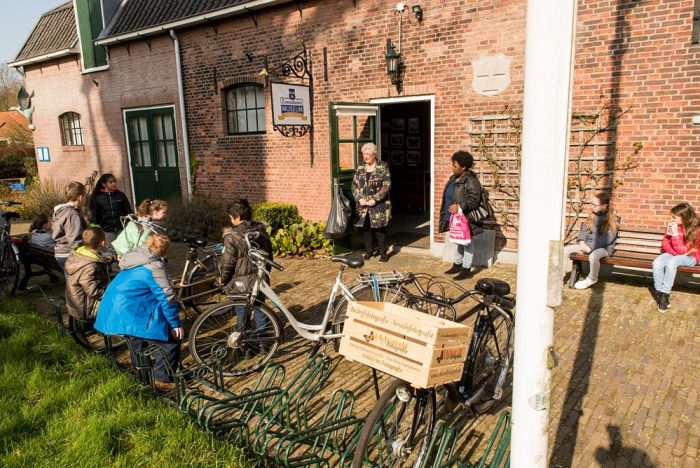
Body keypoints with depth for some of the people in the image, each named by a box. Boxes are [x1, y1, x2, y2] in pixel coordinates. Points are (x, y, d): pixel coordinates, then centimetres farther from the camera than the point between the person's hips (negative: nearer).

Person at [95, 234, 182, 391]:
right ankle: (163, 380, 2)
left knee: (137, 340, 35)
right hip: (129, 317, -10)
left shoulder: (133, 262, 16)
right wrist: (175, 324, -4)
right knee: (172, 341, -4)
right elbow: (167, 298, -14)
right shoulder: (154, 267, -13)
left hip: (110, 313, 10)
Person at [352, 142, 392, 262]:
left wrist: (375, 199, -17)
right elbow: (354, 185, 7)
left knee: (380, 229, 0)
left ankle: (383, 253, 10)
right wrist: (360, 198, -8)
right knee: (366, 228, 9)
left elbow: (387, 185, -11)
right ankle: (369, 251, 23)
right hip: (363, 205, 4)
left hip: (379, 205, -4)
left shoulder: (383, 167, -4)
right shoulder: (360, 168, 9)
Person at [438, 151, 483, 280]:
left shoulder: (470, 181, -19)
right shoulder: (454, 178, 10)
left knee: (466, 242, 2)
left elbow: (474, 200, -25)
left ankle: (466, 270, 11)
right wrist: (446, 214, 21)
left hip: (465, 218, -9)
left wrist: (459, 206, -33)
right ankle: (457, 265, 32)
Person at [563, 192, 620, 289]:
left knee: (593, 256, -40)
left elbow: (607, 239, -19)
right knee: (565, 250, -13)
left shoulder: (613, 219, -12)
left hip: (604, 247, -6)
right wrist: (581, 241, -9)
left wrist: (591, 247, -24)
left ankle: (592, 279, -11)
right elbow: (584, 229, 11)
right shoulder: (593, 215, 7)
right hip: (588, 244, 6)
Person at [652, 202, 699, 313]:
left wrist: (675, 234, -28)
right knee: (657, 263, -27)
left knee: (671, 262, -36)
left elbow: (682, 251, -21)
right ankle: (659, 292, -18)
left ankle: (665, 294, -28)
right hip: (673, 254, 5)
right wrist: (676, 252, -15)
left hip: (690, 257, -5)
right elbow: (665, 244, 3)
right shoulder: (673, 226, -3)